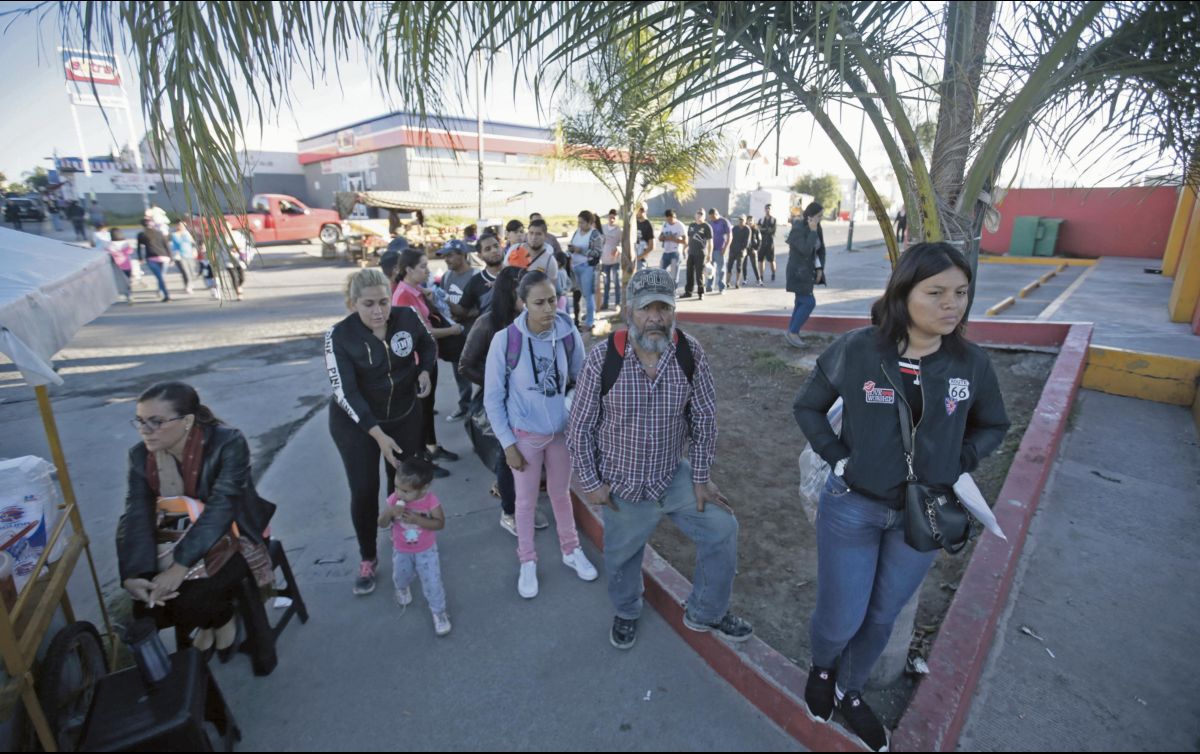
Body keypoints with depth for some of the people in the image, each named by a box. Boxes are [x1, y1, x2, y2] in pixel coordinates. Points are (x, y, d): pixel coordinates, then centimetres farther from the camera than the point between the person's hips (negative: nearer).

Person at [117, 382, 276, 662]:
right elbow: (136, 518, -13)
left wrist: (180, 566, -37)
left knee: (190, 600, -24)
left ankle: (223, 618, 12)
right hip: (175, 538, 6)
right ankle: (206, 622, 21)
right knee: (147, 600, -11)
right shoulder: (141, 455, -6)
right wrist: (133, 574, -28)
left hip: (228, 538, -5)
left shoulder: (227, 443, -23)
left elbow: (220, 509, -30)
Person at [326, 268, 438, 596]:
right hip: (355, 423, -2)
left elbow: (428, 344, 6)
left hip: (405, 417, 2)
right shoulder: (339, 335, -22)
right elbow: (345, 392, -24)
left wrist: (425, 371, -14)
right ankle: (368, 559, 24)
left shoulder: (408, 317, -16)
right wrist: (378, 435, -30)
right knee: (364, 491, 0)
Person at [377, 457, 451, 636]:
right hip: (401, 550, 3)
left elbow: (440, 523, -26)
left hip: (426, 550, -3)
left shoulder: (430, 501, -28)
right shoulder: (393, 500, -23)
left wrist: (417, 519, -39)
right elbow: (382, 524, -18)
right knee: (400, 577, 28)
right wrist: (389, 512, -40)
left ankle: (439, 612, 25)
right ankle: (402, 589, 64)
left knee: (432, 583, 2)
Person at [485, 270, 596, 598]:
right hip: (524, 435, -2)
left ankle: (571, 551, 44)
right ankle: (527, 562, 39)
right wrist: (507, 443, -9)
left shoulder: (569, 334, -14)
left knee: (561, 494, 21)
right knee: (526, 501, 16)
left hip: (562, 431, 2)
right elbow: (493, 398, -11)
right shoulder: (505, 340, -20)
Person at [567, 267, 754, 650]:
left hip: (674, 475, 2)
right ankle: (626, 612, 53)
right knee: (622, 559, 18)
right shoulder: (603, 357, -21)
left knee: (723, 529, 3)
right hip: (622, 486, -2)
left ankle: (705, 612, 31)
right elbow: (580, 427, -10)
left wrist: (701, 477, -3)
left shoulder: (690, 352, -14)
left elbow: (704, 418, -4)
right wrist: (591, 482, -8)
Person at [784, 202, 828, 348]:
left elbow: (821, 249, 14)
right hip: (798, 273, -9)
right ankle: (792, 332, 0)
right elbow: (806, 250, -29)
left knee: (801, 303, 11)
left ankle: (792, 333, 19)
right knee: (809, 302, -11)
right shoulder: (797, 229, -18)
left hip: (808, 272, 9)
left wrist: (820, 268, 3)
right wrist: (812, 231, -24)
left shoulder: (817, 228, 7)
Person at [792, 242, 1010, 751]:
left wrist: (955, 466, -5)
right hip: (852, 507, -3)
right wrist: (839, 459, -11)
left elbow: (993, 426, 9)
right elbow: (807, 407, -3)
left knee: (882, 617, 21)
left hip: (923, 515, 3)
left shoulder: (972, 363, -9)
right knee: (841, 619, 9)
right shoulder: (856, 351, -17)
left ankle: (848, 691, 49)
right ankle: (821, 666, 47)